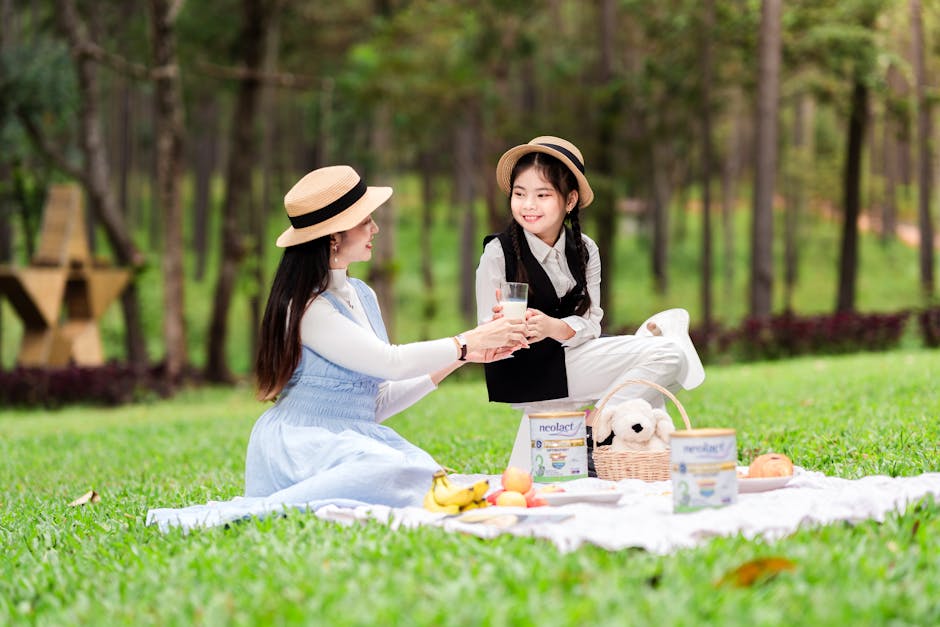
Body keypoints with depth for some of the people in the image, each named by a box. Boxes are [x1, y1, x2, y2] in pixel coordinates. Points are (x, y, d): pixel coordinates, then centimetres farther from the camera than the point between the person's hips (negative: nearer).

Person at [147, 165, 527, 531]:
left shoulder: (363, 296, 16)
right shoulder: (306, 307, -10)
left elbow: (378, 403, 18)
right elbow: (389, 362, -14)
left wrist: (456, 361, 12)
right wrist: (467, 343, -4)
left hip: (358, 436, 9)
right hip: (302, 442, -8)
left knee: (428, 477, -21)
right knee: (390, 471, -36)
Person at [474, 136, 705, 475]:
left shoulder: (584, 250, 4)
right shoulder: (498, 253, -10)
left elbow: (590, 323, -5)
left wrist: (554, 327, -27)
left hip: (569, 354, 6)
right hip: (521, 375, -6)